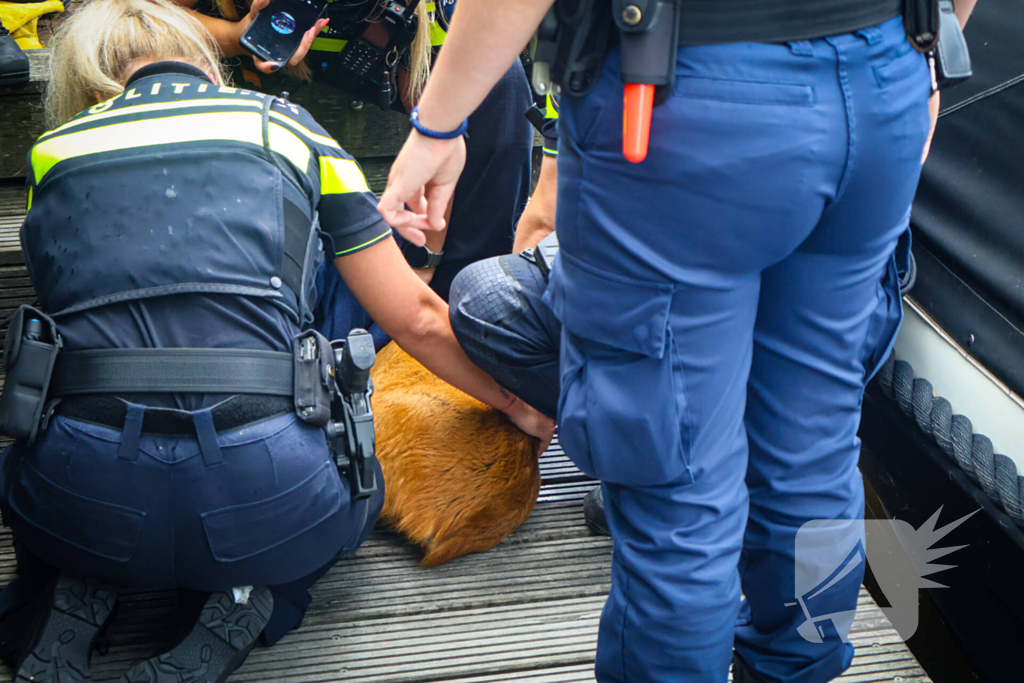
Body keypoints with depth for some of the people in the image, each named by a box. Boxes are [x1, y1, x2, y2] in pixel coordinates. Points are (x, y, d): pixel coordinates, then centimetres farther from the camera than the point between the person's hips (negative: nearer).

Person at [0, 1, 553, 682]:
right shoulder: (285, 126, 14)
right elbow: (416, 319, 16)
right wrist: (517, 404, 32)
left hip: (81, 503, 2)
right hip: (261, 494, -1)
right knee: (358, 482, 35)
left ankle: (70, 603, 9)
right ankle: (245, 603, 5)